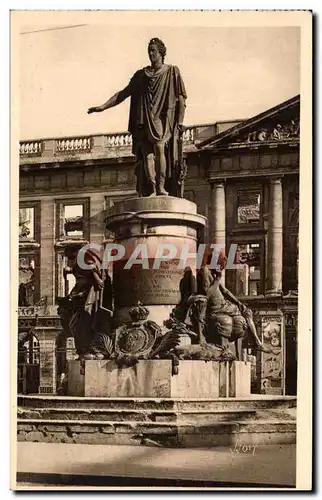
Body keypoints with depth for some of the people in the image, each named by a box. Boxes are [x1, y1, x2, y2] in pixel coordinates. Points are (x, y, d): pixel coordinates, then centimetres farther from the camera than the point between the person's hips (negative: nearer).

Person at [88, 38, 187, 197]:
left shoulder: (172, 72, 11)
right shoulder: (141, 75, 20)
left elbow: (181, 98, 6)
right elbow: (124, 93, 21)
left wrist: (180, 121, -6)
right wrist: (103, 107, 13)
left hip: (164, 118, -3)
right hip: (145, 120, 3)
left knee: (159, 147, -27)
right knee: (147, 154, -14)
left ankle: (162, 187, -30)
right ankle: (152, 190, -19)